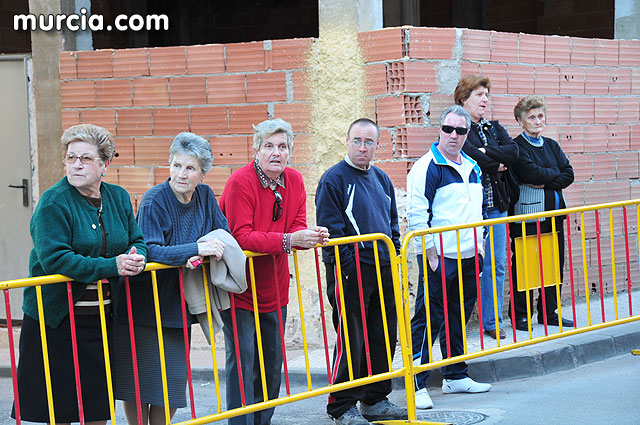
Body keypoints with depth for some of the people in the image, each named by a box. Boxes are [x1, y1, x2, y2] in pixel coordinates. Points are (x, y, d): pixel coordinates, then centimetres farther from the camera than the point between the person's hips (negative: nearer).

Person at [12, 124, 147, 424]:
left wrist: (135, 258, -11)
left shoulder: (118, 198, 8)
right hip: (56, 320, -5)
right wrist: (112, 266, -25)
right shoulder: (53, 203, -12)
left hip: (103, 319, 6)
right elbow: (54, 259, -22)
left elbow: (137, 242, 14)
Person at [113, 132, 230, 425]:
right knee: (140, 379, 1)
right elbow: (148, 251, -26)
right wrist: (196, 249, -32)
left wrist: (201, 255, -15)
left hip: (179, 307, 6)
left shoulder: (205, 196, 2)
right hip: (144, 309, -5)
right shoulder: (154, 201, -17)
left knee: (173, 380, 9)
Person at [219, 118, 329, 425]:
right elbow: (242, 237, -27)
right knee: (243, 360, -8)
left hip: (273, 289, 6)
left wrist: (313, 236, -24)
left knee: (272, 362, 13)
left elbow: (296, 228, 0)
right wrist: (288, 240, -36)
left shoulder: (294, 181, 2)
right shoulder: (240, 183, -18)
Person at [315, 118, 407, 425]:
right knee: (351, 341, -4)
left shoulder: (381, 179, 14)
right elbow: (331, 229, -12)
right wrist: (348, 266, -16)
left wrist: (394, 256, 11)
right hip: (351, 272, -7)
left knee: (384, 337, 11)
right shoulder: (333, 179, -7)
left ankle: (375, 400, 23)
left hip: (384, 270, 7)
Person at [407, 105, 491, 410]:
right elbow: (418, 216, -15)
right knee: (428, 321, -7)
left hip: (469, 258, 7)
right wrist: (432, 256, -17)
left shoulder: (472, 168, 15)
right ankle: (417, 386, -6)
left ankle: (456, 376, 25)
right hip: (440, 259, -7)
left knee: (459, 319, 15)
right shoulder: (426, 168, -10)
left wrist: (480, 242, 16)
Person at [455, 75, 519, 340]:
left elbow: (513, 151, 0)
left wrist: (486, 154, -11)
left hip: (496, 205, 6)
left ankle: (493, 322, 15)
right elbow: (472, 157, -19)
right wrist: (497, 163, -6)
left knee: (496, 266, 7)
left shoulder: (494, 128, 17)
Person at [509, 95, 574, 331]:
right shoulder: (517, 146, -4)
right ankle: (520, 315, 6)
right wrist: (556, 174, -4)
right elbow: (531, 172, -19)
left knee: (555, 263, 8)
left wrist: (545, 182, -10)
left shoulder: (551, 145, 16)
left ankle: (549, 313, 20)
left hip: (553, 212, 7)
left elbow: (568, 174, 6)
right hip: (527, 213, -7)